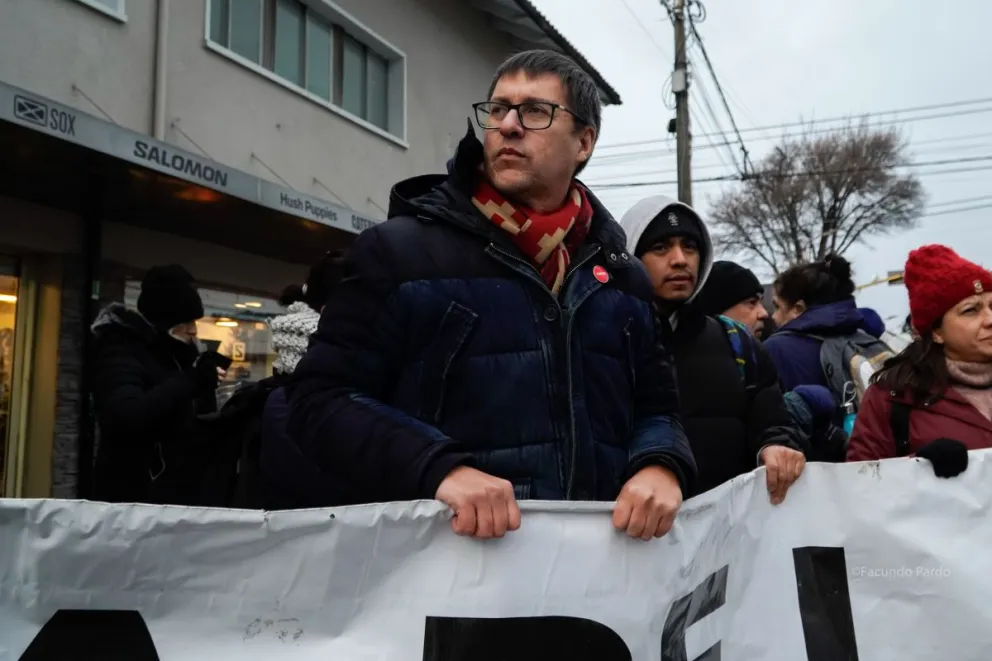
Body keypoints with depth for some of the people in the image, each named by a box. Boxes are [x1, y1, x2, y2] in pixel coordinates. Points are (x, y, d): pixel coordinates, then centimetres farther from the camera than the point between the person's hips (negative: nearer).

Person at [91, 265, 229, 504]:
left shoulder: (174, 353, 13)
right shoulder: (120, 352, -10)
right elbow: (125, 417, -28)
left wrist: (204, 384, -2)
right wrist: (190, 381, -29)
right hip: (136, 496, -7)